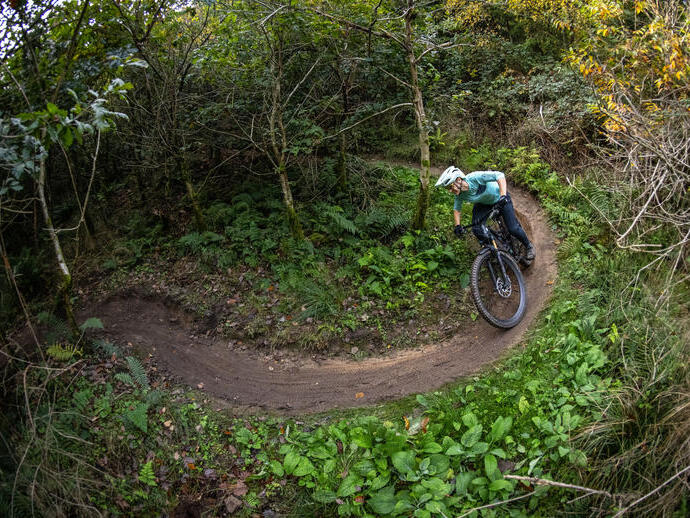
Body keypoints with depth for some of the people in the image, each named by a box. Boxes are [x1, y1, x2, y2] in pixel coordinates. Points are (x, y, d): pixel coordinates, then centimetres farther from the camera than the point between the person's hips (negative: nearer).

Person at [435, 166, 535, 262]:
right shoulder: (460, 195, -22)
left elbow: (500, 175, -40)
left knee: (513, 229, -9)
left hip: (500, 198, -4)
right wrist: (457, 226, -12)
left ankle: (529, 246, 20)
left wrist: (503, 196, -50)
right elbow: (456, 209, -3)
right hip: (483, 203, 4)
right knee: (476, 229, -16)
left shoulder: (474, 177, -39)